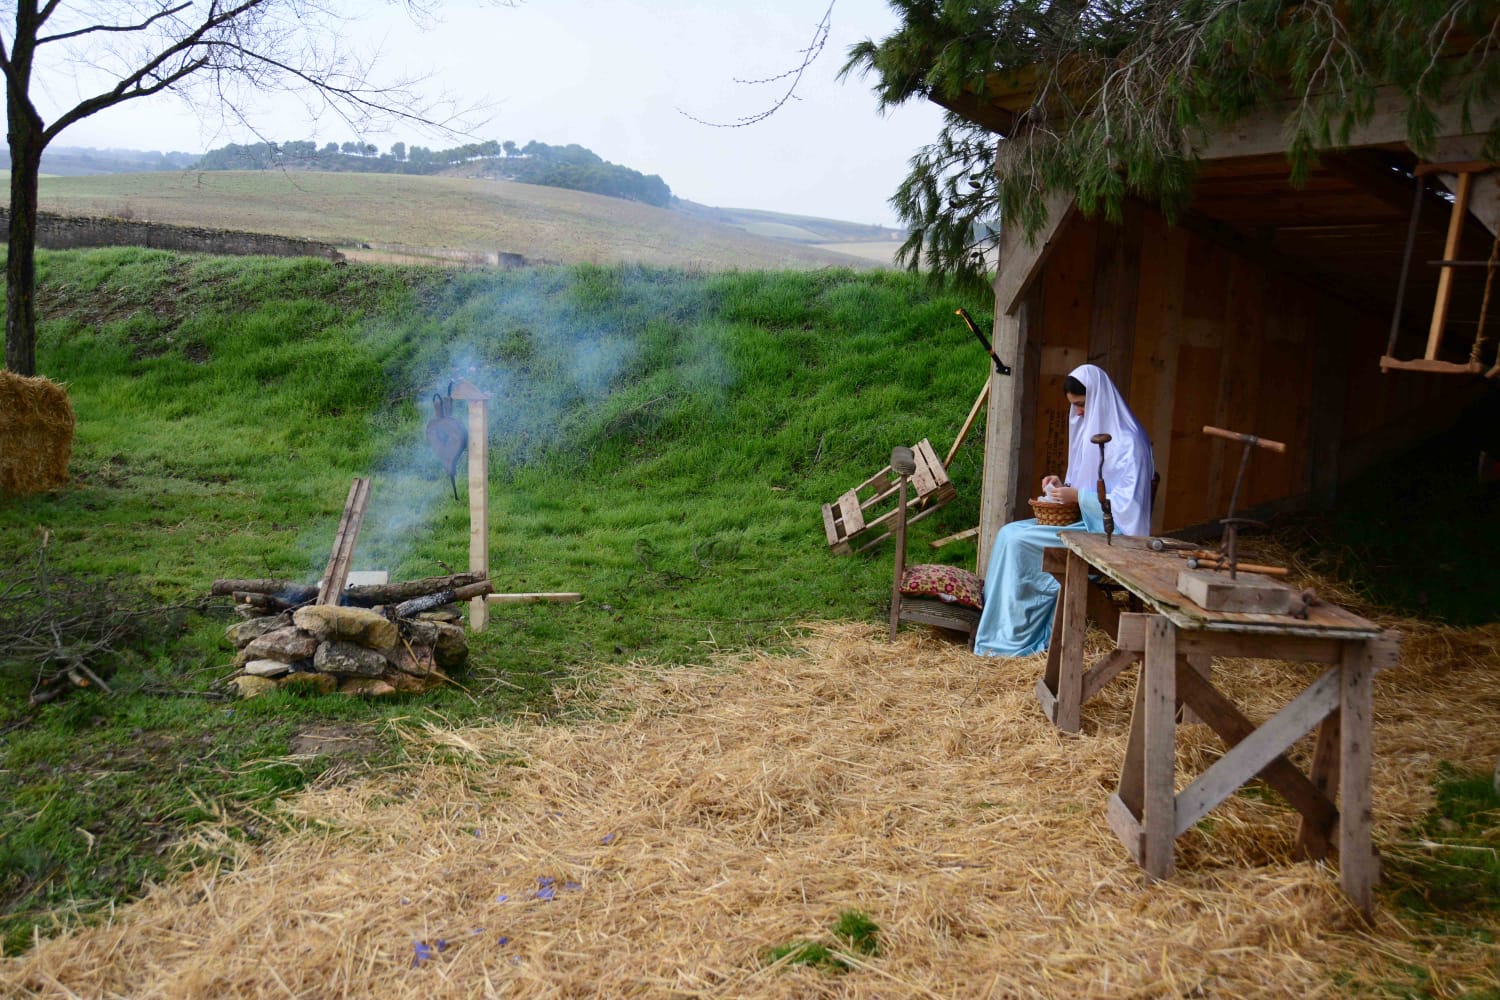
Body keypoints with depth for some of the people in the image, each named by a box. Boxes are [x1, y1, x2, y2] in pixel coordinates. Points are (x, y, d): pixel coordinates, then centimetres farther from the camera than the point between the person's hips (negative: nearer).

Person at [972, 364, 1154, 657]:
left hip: (1108, 531, -9)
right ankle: (999, 625, -10)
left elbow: (1127, 502, -20)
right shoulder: (1088, 430, 14)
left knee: (1018, 541, -22)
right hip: (1084, 520, 9)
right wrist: (1065, 486, 2)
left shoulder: (1127, 442, -14)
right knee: (1009, 533, -8)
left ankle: (1012, 636, -14)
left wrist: (1078, 496, -20)